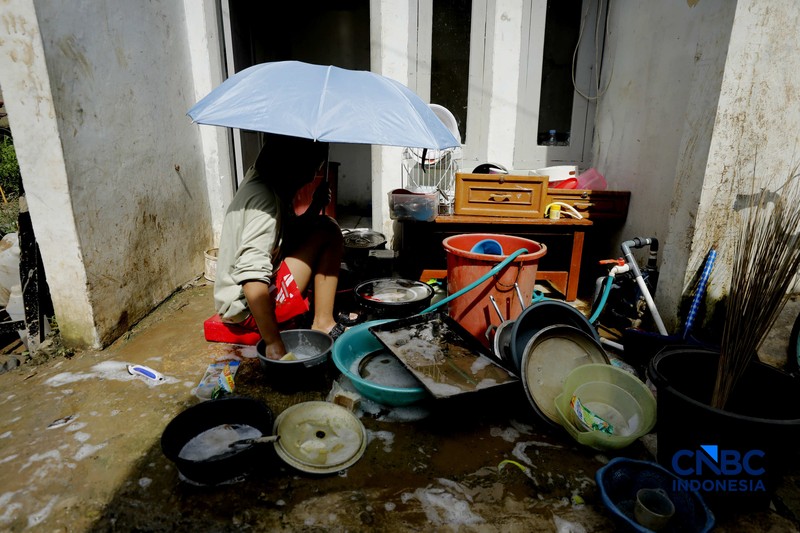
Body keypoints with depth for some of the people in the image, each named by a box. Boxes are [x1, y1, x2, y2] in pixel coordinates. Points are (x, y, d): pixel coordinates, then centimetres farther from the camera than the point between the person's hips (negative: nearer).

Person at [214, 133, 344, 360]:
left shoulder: (267, 182, 5)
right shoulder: (265, 196, -24)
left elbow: (289, 233, 15)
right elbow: (252, 278, -34)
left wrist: (314, 208, -2)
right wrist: (274, 343, -32)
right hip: (247, 306, -10)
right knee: (327, 232, -13)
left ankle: (323, 323, 4)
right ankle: (323, 324, -8)